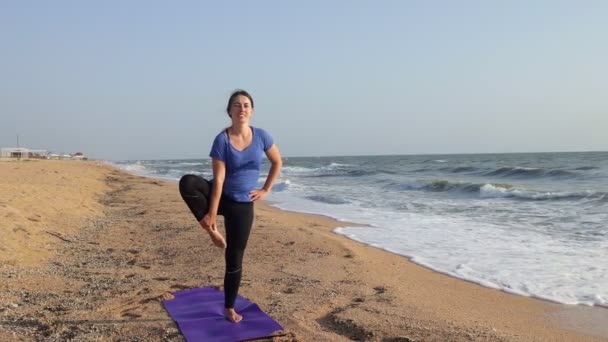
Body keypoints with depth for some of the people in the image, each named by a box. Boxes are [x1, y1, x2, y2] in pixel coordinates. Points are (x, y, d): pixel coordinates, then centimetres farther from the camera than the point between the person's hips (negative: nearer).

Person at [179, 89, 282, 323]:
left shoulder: (261, 136, -6)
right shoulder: (221, 140, -14)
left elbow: (277, 162, 9)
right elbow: (219, 179, -18)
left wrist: (266, 190, 4)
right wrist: (212, 213, -21)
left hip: (243, 204, 1)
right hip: (220, 196, -1)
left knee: (234, 259, 5)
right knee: (187, 183, -34)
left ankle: (229, 308, 24)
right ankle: (212, 230, -15)